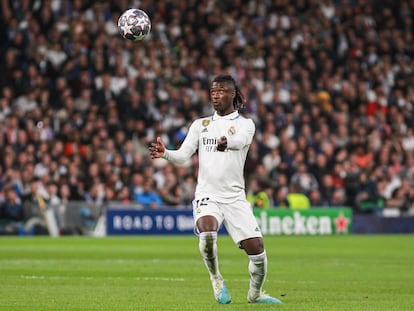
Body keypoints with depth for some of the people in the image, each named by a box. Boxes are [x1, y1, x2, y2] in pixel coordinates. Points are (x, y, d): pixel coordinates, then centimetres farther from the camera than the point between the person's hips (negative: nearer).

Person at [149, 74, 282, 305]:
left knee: (256, 249, -9)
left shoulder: (245, 124, 6)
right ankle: (216, 279, -5)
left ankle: (256, 293, 20)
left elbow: (241, 140, -19)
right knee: (207, 233, -31)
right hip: (207, 196, 0)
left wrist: (226, 141, -42)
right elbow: (183, 156, 4)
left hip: (235, 197, 0)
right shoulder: (200, 125, 14)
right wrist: (165, 153, -18)